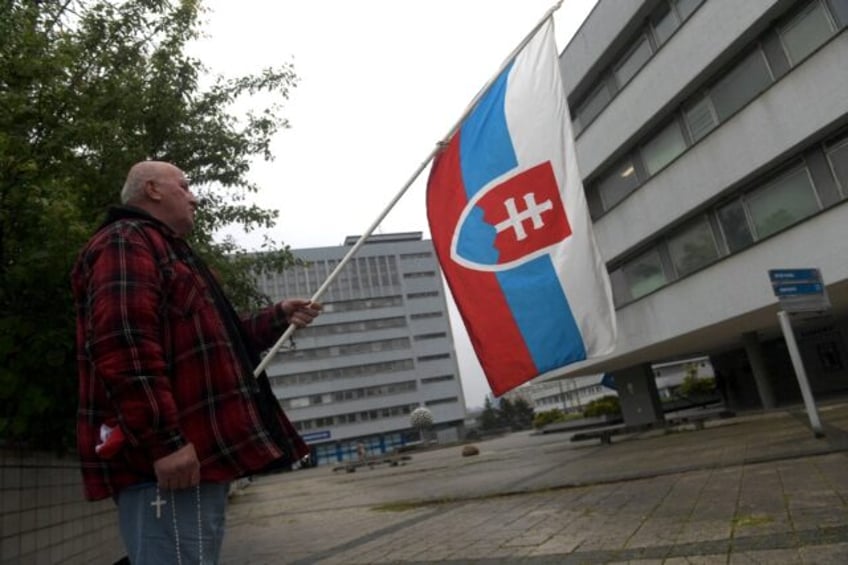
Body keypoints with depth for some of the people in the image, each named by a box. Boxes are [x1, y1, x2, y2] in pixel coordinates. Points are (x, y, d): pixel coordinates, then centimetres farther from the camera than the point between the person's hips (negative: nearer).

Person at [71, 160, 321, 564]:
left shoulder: (162, 249, 28)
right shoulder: (125, 242, -7)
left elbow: (210, 338, 32)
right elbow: (123, 346, -22)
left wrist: (277, 318, 25)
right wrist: (165, 440, -26)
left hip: (195, 456, 11)